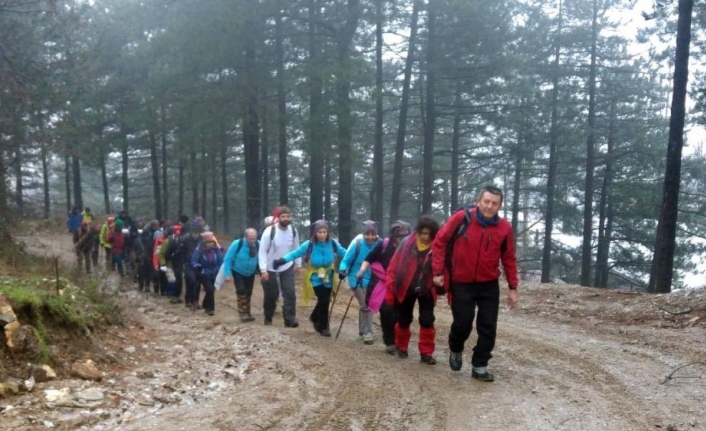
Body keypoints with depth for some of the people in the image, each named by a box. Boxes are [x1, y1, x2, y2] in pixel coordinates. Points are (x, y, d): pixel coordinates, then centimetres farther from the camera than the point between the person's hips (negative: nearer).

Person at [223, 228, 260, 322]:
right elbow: (227, 259, -20)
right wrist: (227, 274, -22)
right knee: (241, 290, -18)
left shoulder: (258, 245, -22)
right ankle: (242, 313, -9)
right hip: (238, 272, -3)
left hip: (251, 273, 3)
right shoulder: (237, 244, -27)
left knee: (248, 292, 10)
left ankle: (247, 313, 25)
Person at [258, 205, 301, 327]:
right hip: (270, 268, -3)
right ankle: (268, 318, 31)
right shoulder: (269, 231, -22)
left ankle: (290, 319, -2)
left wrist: (298, 264, 10)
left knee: (290, 293, -7)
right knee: (271, 294, 9)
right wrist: (263, 270, -22)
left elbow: (296, 248, 7)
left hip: (287, 267, 3)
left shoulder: (293, 231, -8)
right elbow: (262, 251, -18)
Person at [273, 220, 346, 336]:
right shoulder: (309, 245, -20)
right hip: (316, 278, -3)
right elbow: (295, 253, -17)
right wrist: (282, 260, -28)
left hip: (328, 278, 3)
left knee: (325, 301, 13)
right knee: (323, 301, -14)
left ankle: (315, 318, 44)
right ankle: (323, 327, 4)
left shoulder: (333, 244, -15)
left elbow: (344, 253, -5)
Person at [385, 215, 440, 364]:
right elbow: (394, 266, -8)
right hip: (405, 289, 1)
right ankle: (401, 347, 34)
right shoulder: (407, 243, -11)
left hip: (426, 291, -1)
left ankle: (426, 352, 12)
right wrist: (390, 289, -8)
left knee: (427, 321, -3)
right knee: (404, 320, 11)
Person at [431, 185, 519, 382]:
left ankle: (479, 366, 18)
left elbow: (509, 259, 2)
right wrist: (438, 271, -9)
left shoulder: (504, 228, -7)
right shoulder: (461, 218, -15)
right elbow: (439, 242, -7)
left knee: (488, 327, 3)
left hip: (489, 285, 2)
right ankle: (456, 351, 35)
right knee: (462, 324, 4)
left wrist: (513, 288, 1)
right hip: (462, 284, -2)